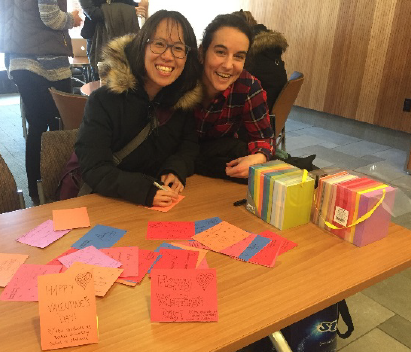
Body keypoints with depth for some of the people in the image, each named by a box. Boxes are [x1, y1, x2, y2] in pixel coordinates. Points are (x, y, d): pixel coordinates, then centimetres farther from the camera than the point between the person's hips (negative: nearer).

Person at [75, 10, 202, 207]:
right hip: (107, 203, -3)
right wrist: (144, 190, -35)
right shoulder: (104, 100, -15)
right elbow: (94, 169, -20)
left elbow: (189, 146, 5)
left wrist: (176, 171, -17)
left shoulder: (184, 97, -4)